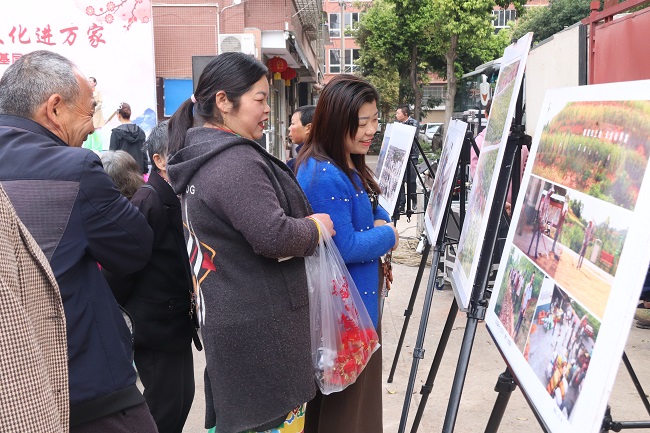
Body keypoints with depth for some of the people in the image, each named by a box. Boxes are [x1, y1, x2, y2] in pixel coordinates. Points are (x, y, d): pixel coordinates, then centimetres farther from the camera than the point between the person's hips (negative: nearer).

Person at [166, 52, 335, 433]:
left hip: (225, 318, 10)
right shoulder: (236, 162, -20)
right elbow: (273, 237, -27)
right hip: (260, 326, -10)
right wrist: (315, 227, -8)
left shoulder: (199, 158, 12)